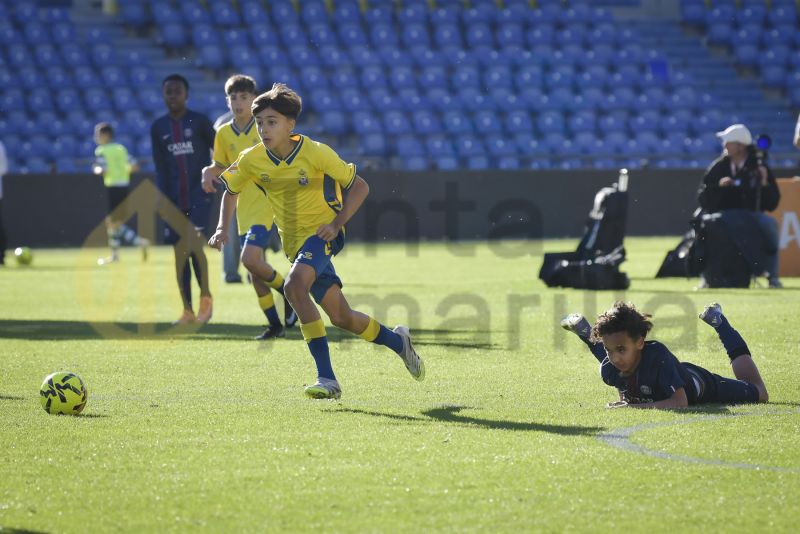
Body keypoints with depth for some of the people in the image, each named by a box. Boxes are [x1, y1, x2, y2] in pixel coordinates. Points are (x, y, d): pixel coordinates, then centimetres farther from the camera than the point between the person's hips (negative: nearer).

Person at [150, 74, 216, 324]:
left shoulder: (199, 122, -1)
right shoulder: (158, 128, 8)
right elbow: (160, 167, 9)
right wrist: (164, 198, 2)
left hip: (199, 193, -3)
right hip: (175, 197, 4)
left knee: (193, 242, -19)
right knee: (180, 251, 2)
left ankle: (206, 296, -1)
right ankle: (187, 311, 7)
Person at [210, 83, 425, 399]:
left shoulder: (316, 153, -16)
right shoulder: (252, 160, -5)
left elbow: (359, 186, -8)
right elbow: (229, 188, 14)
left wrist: (337, 223, -19)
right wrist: (222, 229, 0)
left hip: (322, 234, -5)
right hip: (294, 242, 5)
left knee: (294, 285, -33)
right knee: (341, 317, 5)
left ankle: (326, 377, -32)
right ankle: (397, 341, 36)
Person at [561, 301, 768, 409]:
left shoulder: (657, 355, -49)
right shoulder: (609, 368, -32)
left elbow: (680, 402, -53)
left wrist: (634, 406, -56)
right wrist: (624, 400, -30)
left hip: (699, 385, -4)